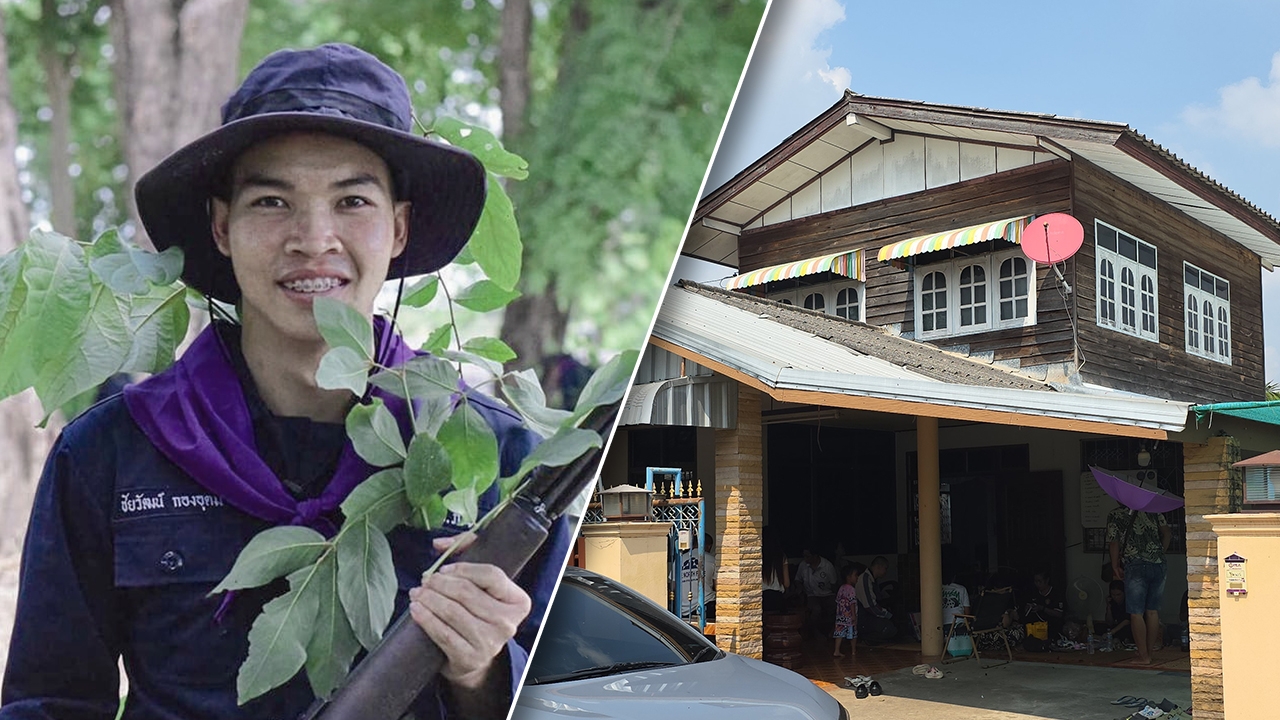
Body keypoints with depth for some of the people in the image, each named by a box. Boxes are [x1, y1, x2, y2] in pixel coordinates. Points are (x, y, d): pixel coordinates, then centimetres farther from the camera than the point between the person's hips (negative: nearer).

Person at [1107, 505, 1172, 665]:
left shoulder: (1115, 515, 4)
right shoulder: (1153, 510, 12)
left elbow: (1114, 543, 2)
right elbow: (1167, 534, 8)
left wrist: (1115, 567, 12)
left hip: (1135, 566, -4)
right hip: (1158, 566, 4)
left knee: (1136, 613, 1)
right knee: (1152, 611, 12)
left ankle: (1143, 656, -1)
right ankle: (1150, 653, 18)